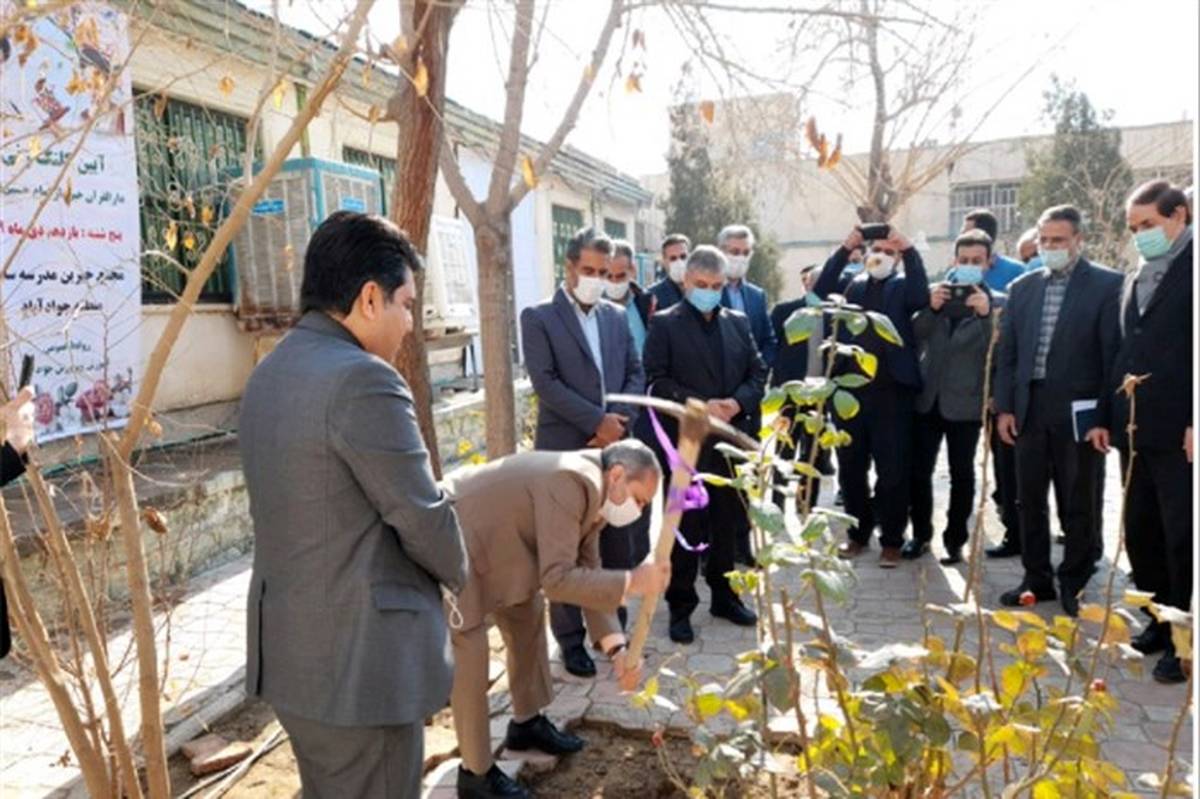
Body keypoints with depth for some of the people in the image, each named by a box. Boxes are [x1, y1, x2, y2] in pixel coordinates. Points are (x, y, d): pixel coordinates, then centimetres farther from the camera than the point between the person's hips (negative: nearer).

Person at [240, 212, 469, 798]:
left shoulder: (268, 375, 8)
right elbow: (422, 518, -17)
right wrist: (458, 572, 5)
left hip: (290, 649, 9)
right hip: (359, 660, -9)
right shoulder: (363, 380, -22)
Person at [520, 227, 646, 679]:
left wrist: (619, 421, -7)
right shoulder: (538, 317, -3)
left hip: (614, 446, 5)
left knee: (618, 544, 11)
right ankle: (571, 639, 17)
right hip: (564, 450, -4)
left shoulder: (617, 316, 13)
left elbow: (636, 374, 10)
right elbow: (545, 383, -12)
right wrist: (597, 421, -16)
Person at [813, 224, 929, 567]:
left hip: (891, 389, -3)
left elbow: (921, 298, -13)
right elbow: (821, 292, -4)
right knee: (850, 467, 10)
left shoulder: (903, 286, 8)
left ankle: (891, 540, 14)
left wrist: (909, 250, -16)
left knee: (892, 469, 2)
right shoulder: (852, 284, 14)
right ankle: (858, 534, 25)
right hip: (850, 387, 3)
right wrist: (844, 249, -10)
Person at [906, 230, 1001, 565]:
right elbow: (914, 335, -2)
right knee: (918, 469, 5)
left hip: (965, 401, -2)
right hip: (928, 396, 3)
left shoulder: (996, 303, -1)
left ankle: (955, 540, 18)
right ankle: (921, 533, 20)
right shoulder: (936, 292, 8)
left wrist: (985, 314, -26)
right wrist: (931, 308, -18)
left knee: (961, 474, 7)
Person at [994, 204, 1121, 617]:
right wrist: (1004, 407, 4)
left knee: (1079, 503, 7)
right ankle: (1036, 579, 24)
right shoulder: (1022, 287, 10)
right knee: (1030, 500, 11)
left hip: (1077, 409, -4)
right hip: (1029, 408, 4)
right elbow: (1007, 352, 10)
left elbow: (1113, 351, -6)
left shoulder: (1107, 285, -3)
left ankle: (1074, 583, 21)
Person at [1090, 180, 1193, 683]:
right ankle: (1159, 622, 26)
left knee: (1182, 537, 0)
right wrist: (1106, 416, 13)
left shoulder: (1190, 268, -6)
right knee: (1140, 533, 12)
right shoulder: (1135, 278, 16)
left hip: (1178, 429, -7)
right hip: (1135, 428, 7)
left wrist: (1194, 422, -17)